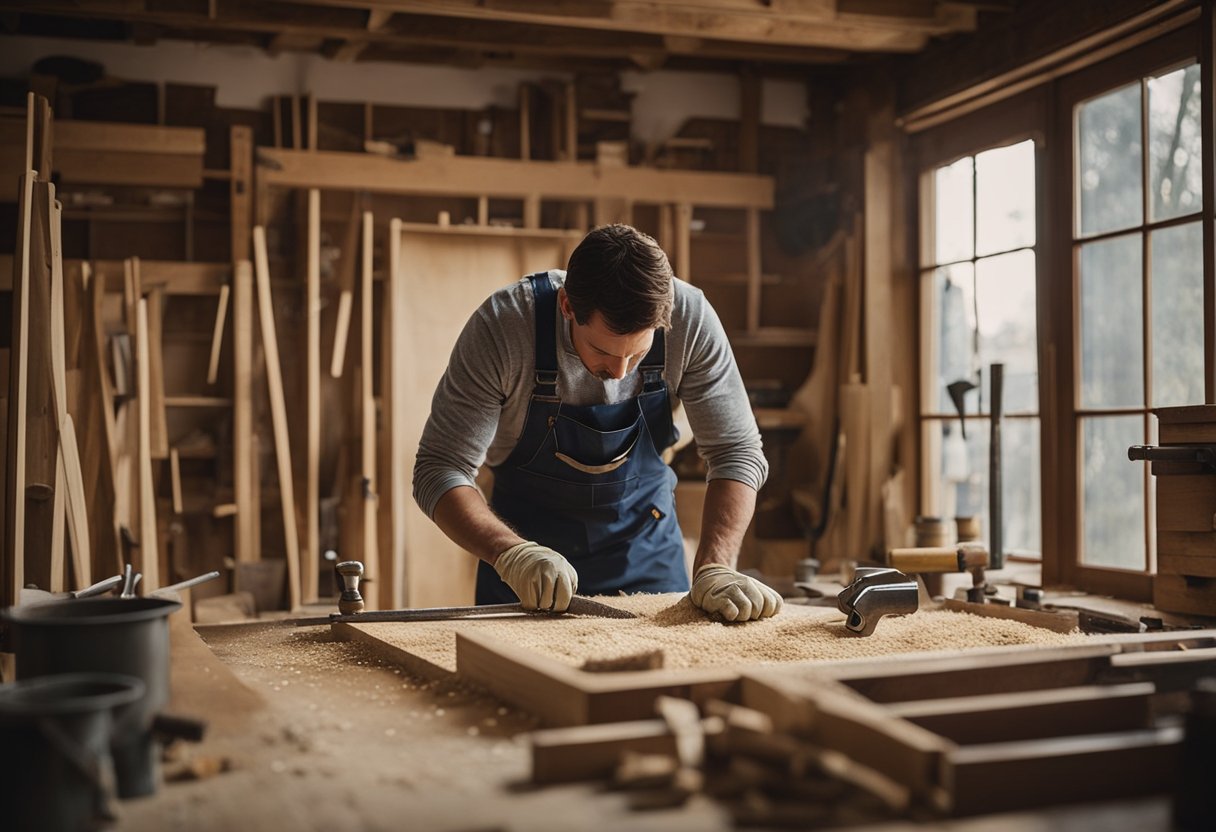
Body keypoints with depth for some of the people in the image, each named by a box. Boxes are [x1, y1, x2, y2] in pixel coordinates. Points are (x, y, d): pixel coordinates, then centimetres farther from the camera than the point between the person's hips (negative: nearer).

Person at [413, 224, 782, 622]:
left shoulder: (689, 318, -24)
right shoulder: (502, 325, -29)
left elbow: (737, 451, -18)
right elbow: (440, 470, -25)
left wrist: (714, 568, -33)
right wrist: (511, 555, -42)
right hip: (528, 537, -1)